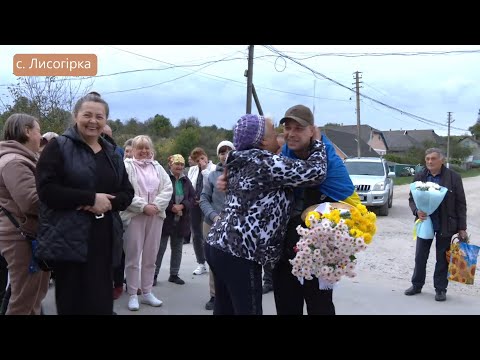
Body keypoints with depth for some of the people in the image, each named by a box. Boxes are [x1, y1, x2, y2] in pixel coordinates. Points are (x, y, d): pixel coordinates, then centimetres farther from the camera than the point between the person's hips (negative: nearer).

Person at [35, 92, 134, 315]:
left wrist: (109, 202, -9)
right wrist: (91, 198, -17)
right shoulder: (58, 147, -1)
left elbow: (127, 193, 14)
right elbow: (46, 189, -12)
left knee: (101, 302, 6)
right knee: (73, 302, 0)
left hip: (104, 240, 5)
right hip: (69, 240, -5)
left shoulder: (112, 154, 16)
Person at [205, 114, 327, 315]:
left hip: (218, 244, 9)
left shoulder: (242, 162, 15)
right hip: (238, 253, -9)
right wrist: (318, 142, 2)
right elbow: (315, 172, -13)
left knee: (224, 310, 16)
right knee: (249, 311, -1)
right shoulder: (266, 163, -12)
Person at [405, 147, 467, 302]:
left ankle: (440, 289, 20)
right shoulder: (419, 177, 0)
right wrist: (417, 211, -15)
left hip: (445, 225, -2)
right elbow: (411, 199, 7)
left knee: (442, 258, 8)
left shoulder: (453, 177, -7)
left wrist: (462, 228, -6)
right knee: (420, 257, 10)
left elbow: (461, 204, -4)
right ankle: (416, 285, 24)